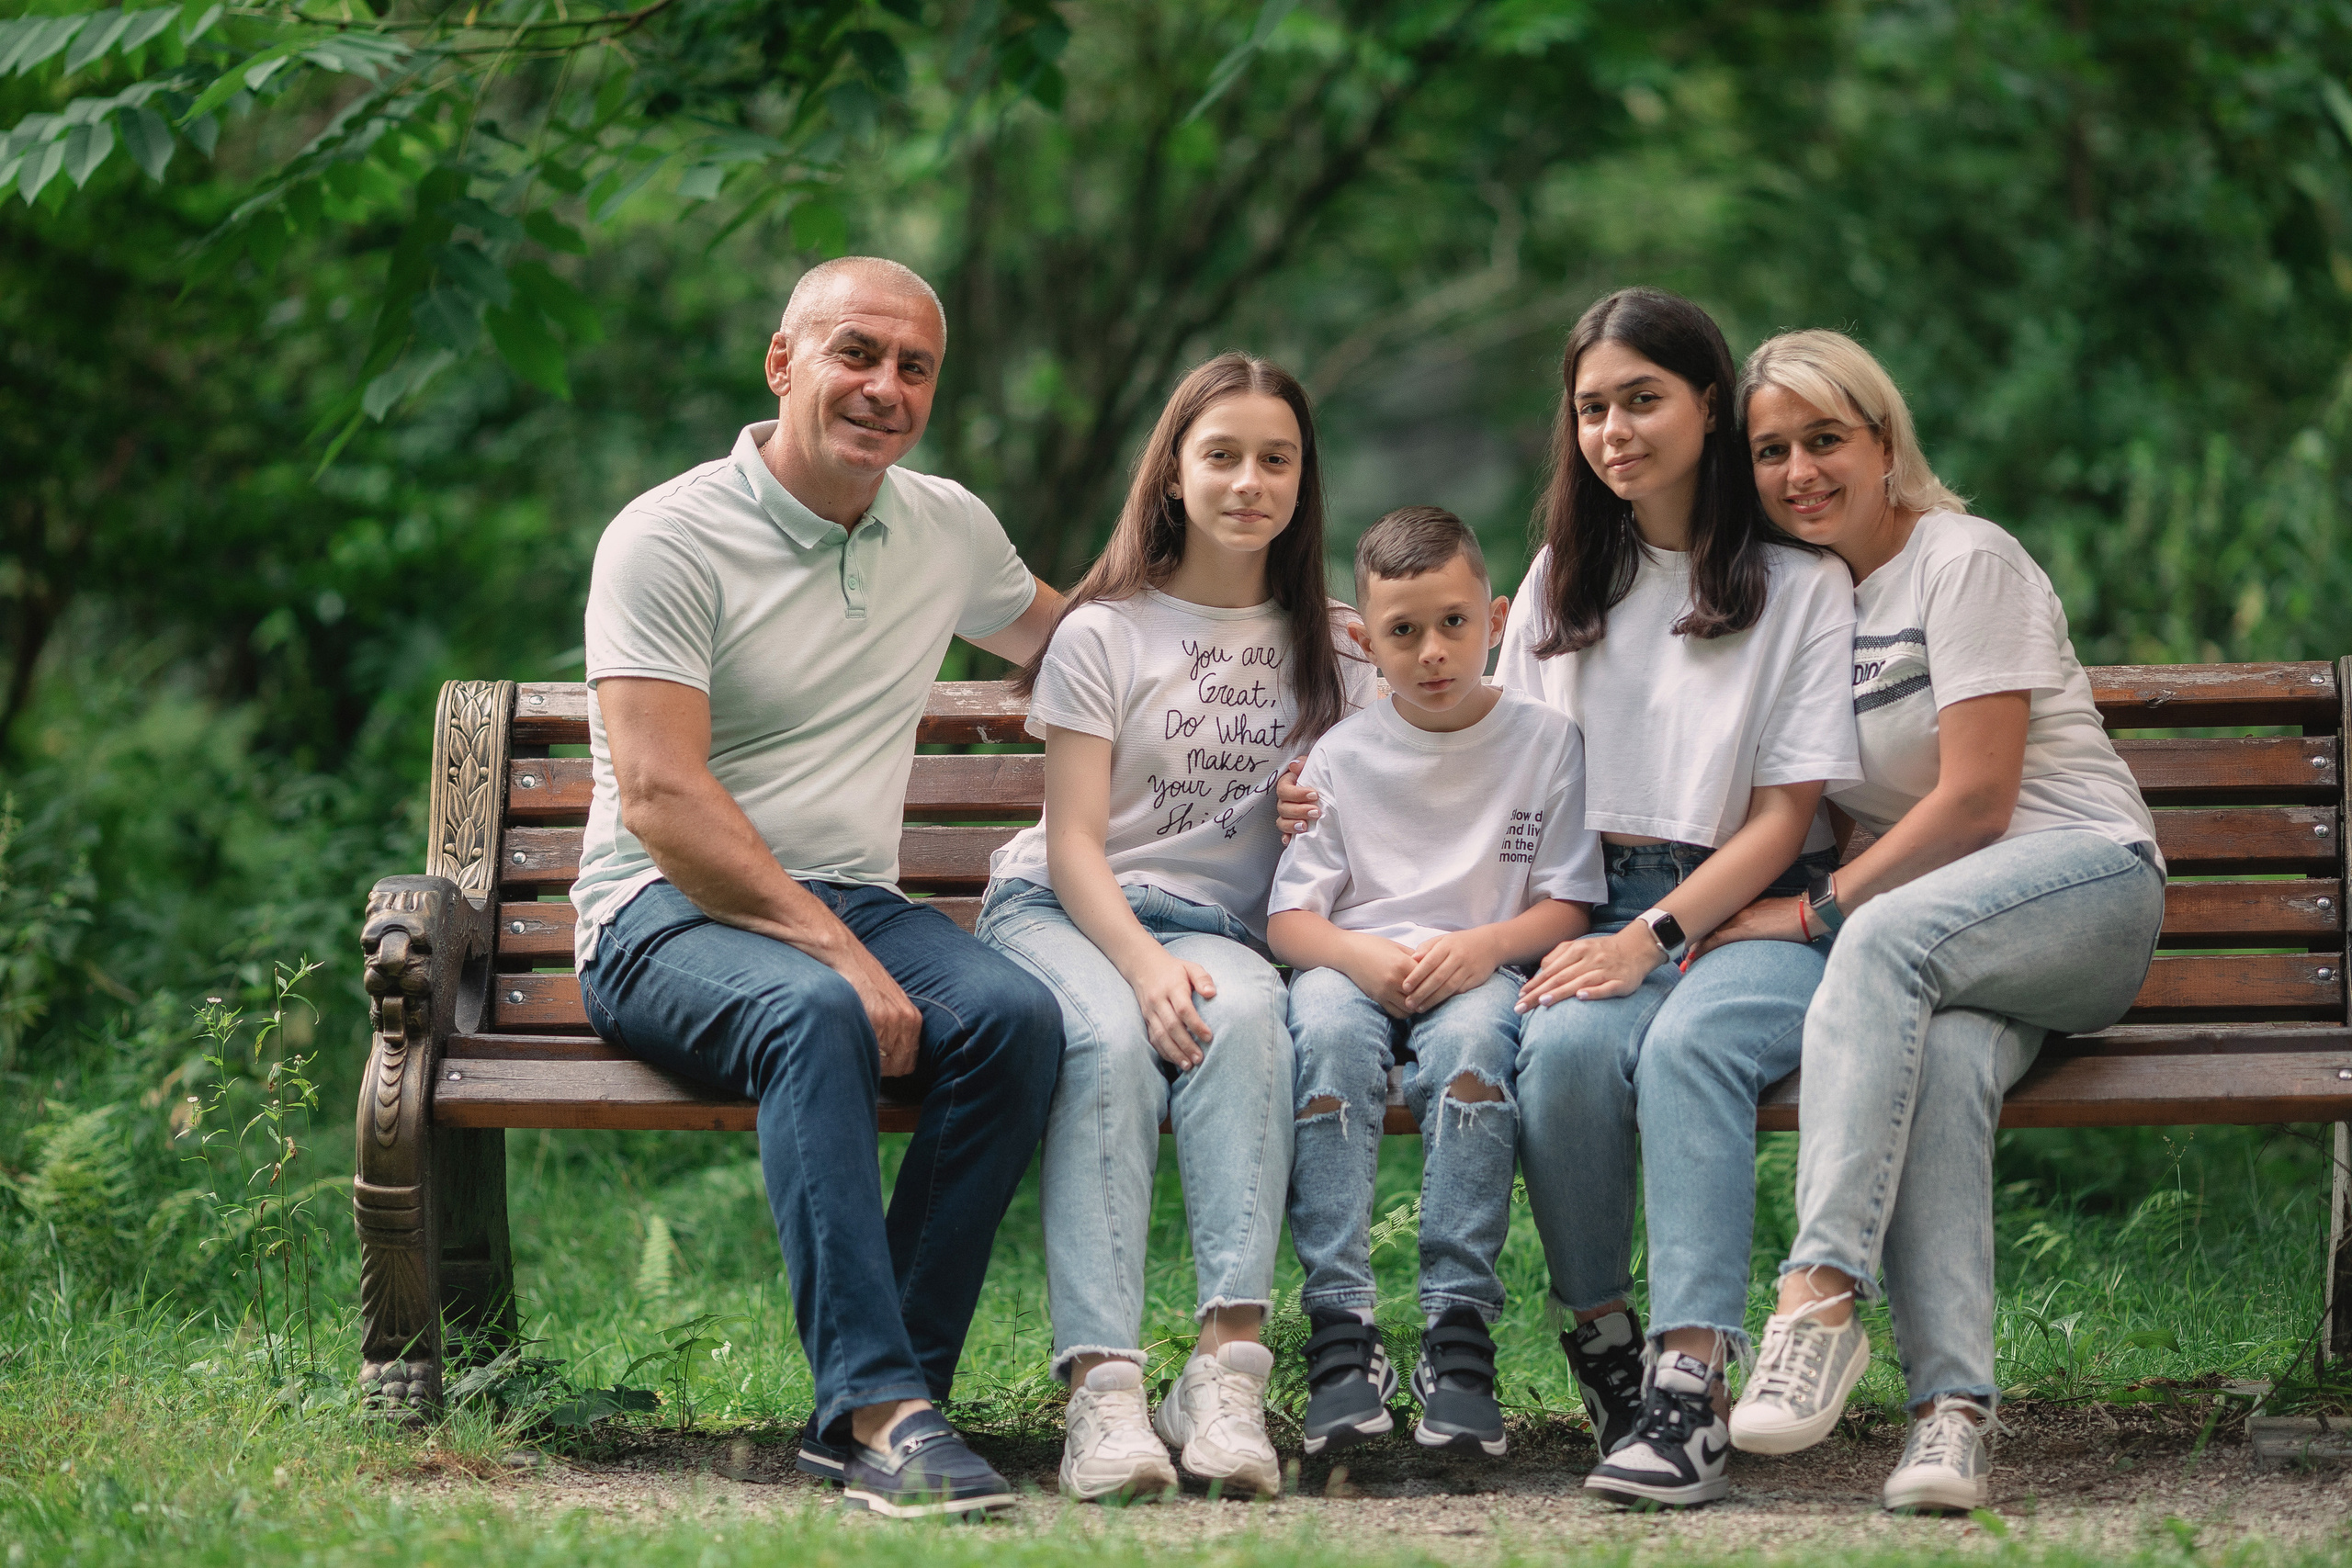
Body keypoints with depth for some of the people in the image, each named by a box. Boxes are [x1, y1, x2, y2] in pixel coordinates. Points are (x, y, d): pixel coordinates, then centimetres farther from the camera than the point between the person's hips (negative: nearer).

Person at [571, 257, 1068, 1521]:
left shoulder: (949, 529, 12)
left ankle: (880, 1403, -26)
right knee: (816, 1014, -38)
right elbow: (660, 797, -17)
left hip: (854, 900, 6)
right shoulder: (669, 539, -9)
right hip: (666, 917, -6)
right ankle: (879, 1408, -42)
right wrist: (838, 953, -24)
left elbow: (1053, 633, 35)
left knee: (1015, 1017, -26)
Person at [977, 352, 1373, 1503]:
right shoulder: (1104, 634, 4)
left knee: (1245, 1016, -36)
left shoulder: (1333, 649, 15)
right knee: (1112, 1044, -37)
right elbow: (1074, 844, -3)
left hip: (1220, 927, 2)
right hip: (1060, 913, -2)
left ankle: (1227, 1368, -47)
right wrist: (1145, 967, -22)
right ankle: (1103, 1390, -47)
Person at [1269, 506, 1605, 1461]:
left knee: (1471, 1037, -37)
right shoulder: (1343, 755, 9)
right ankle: (1340, 1329, -36)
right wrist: (1360, 955, -17)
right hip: (1354, 964, 1)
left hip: (1481, 972, -1)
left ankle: (1458, 1331, -36)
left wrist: (1487, 945, -15)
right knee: (1328, 1030, -35)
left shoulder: (1546, 740, 7)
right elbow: (1287, 919, 5)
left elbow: (1569, 908, 5)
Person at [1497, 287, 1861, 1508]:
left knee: (1688, 1044, -36)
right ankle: (1598, 1337, -16)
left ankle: (1691, 1381, -44)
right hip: (1597, 907, 3)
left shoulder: (1800, 582, 5)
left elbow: (1785, 815, -2)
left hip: (1752, 914, -3)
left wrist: (1656, 936, -14)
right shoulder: (1563, 576, 19)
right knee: (1567, 1048, -32)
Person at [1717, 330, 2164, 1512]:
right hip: (1944, 941, 4)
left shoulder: (1966, 560, -3)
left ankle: (1821, 1291, -46)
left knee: (1892, 934, -37)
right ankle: (1950, 1407, -44)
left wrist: (1820, 911, -10)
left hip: (2088, 875, -4)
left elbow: (1976, 801, -10)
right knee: (1944, 1057, -32)